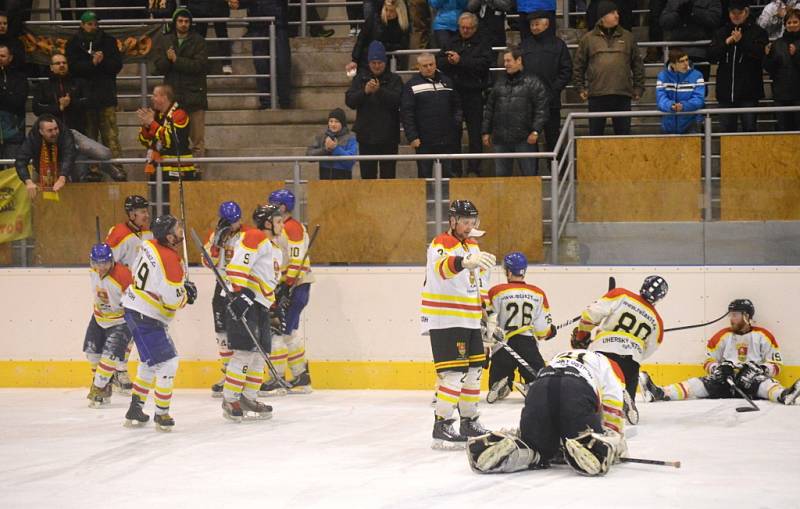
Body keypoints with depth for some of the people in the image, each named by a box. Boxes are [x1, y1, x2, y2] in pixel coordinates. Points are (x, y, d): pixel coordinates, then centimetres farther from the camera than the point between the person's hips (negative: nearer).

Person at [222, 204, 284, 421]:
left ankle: (248, 399, 19)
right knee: (245, 351, -14)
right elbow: (238, 265, -20)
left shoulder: (275, 249, 25)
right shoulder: (255, 238, -8)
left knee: (259, 353, 10)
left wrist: (276, 307, 29)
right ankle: (229, 400, -9)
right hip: (245, 301, -10)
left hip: (260, 305, 10)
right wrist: (241, 292, -28)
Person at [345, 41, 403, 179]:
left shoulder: (394, 80, 3)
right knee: (367, 174, 3)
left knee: (388, 174, 0)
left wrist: (379, 91, -25)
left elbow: (397, 100, -12)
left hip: (388, 137, -2)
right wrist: (365, 91, -18)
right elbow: (349, 101, -1)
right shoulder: (360, 78, 9)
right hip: (366, 136, 2)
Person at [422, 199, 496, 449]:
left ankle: (469, 423, 25)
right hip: (444, 322, -9)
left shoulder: (472, 244, 14)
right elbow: (443, 267, -40)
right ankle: (441, 428, -12)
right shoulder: (441, 245, -15)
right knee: (454, 372, -14)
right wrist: (465, 262, -60)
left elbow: (480, 280, 25)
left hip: (469, 321, 9)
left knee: (473, 371, 13)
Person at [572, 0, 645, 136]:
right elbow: (578, 65, 10)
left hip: (623, 95, 1)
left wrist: (638, 88, 9)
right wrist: (580, 88, 5)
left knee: (624, 132, 4)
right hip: (597, 95, -1)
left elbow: (637, 64, 13)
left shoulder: (627, 37, 10)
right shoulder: (588, 39, 5)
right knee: (595, 132, 3)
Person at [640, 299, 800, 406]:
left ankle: (783, 395, -68)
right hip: (726, 383, 2)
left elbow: (775, 365, 3)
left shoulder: (763, 336, 5)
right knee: (701, 383, -19)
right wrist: (718, 369, -8)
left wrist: (758, 370, -16)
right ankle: (660, 394, -37)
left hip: (751, 383, -2)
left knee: (763, 382, -34)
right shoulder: (722, 336, 13)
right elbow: (709, 362, 14)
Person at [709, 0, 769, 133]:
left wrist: (741, 41, -20)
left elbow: (760, 53, -12)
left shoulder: (757, 32, 1)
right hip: (726, 91, 3)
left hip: (748, 91, -3)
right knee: (726, 129, 6)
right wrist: (726, 43, -11)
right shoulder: (721, 33, 12)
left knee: (749, 128, -1)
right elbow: (711, 55, 3)